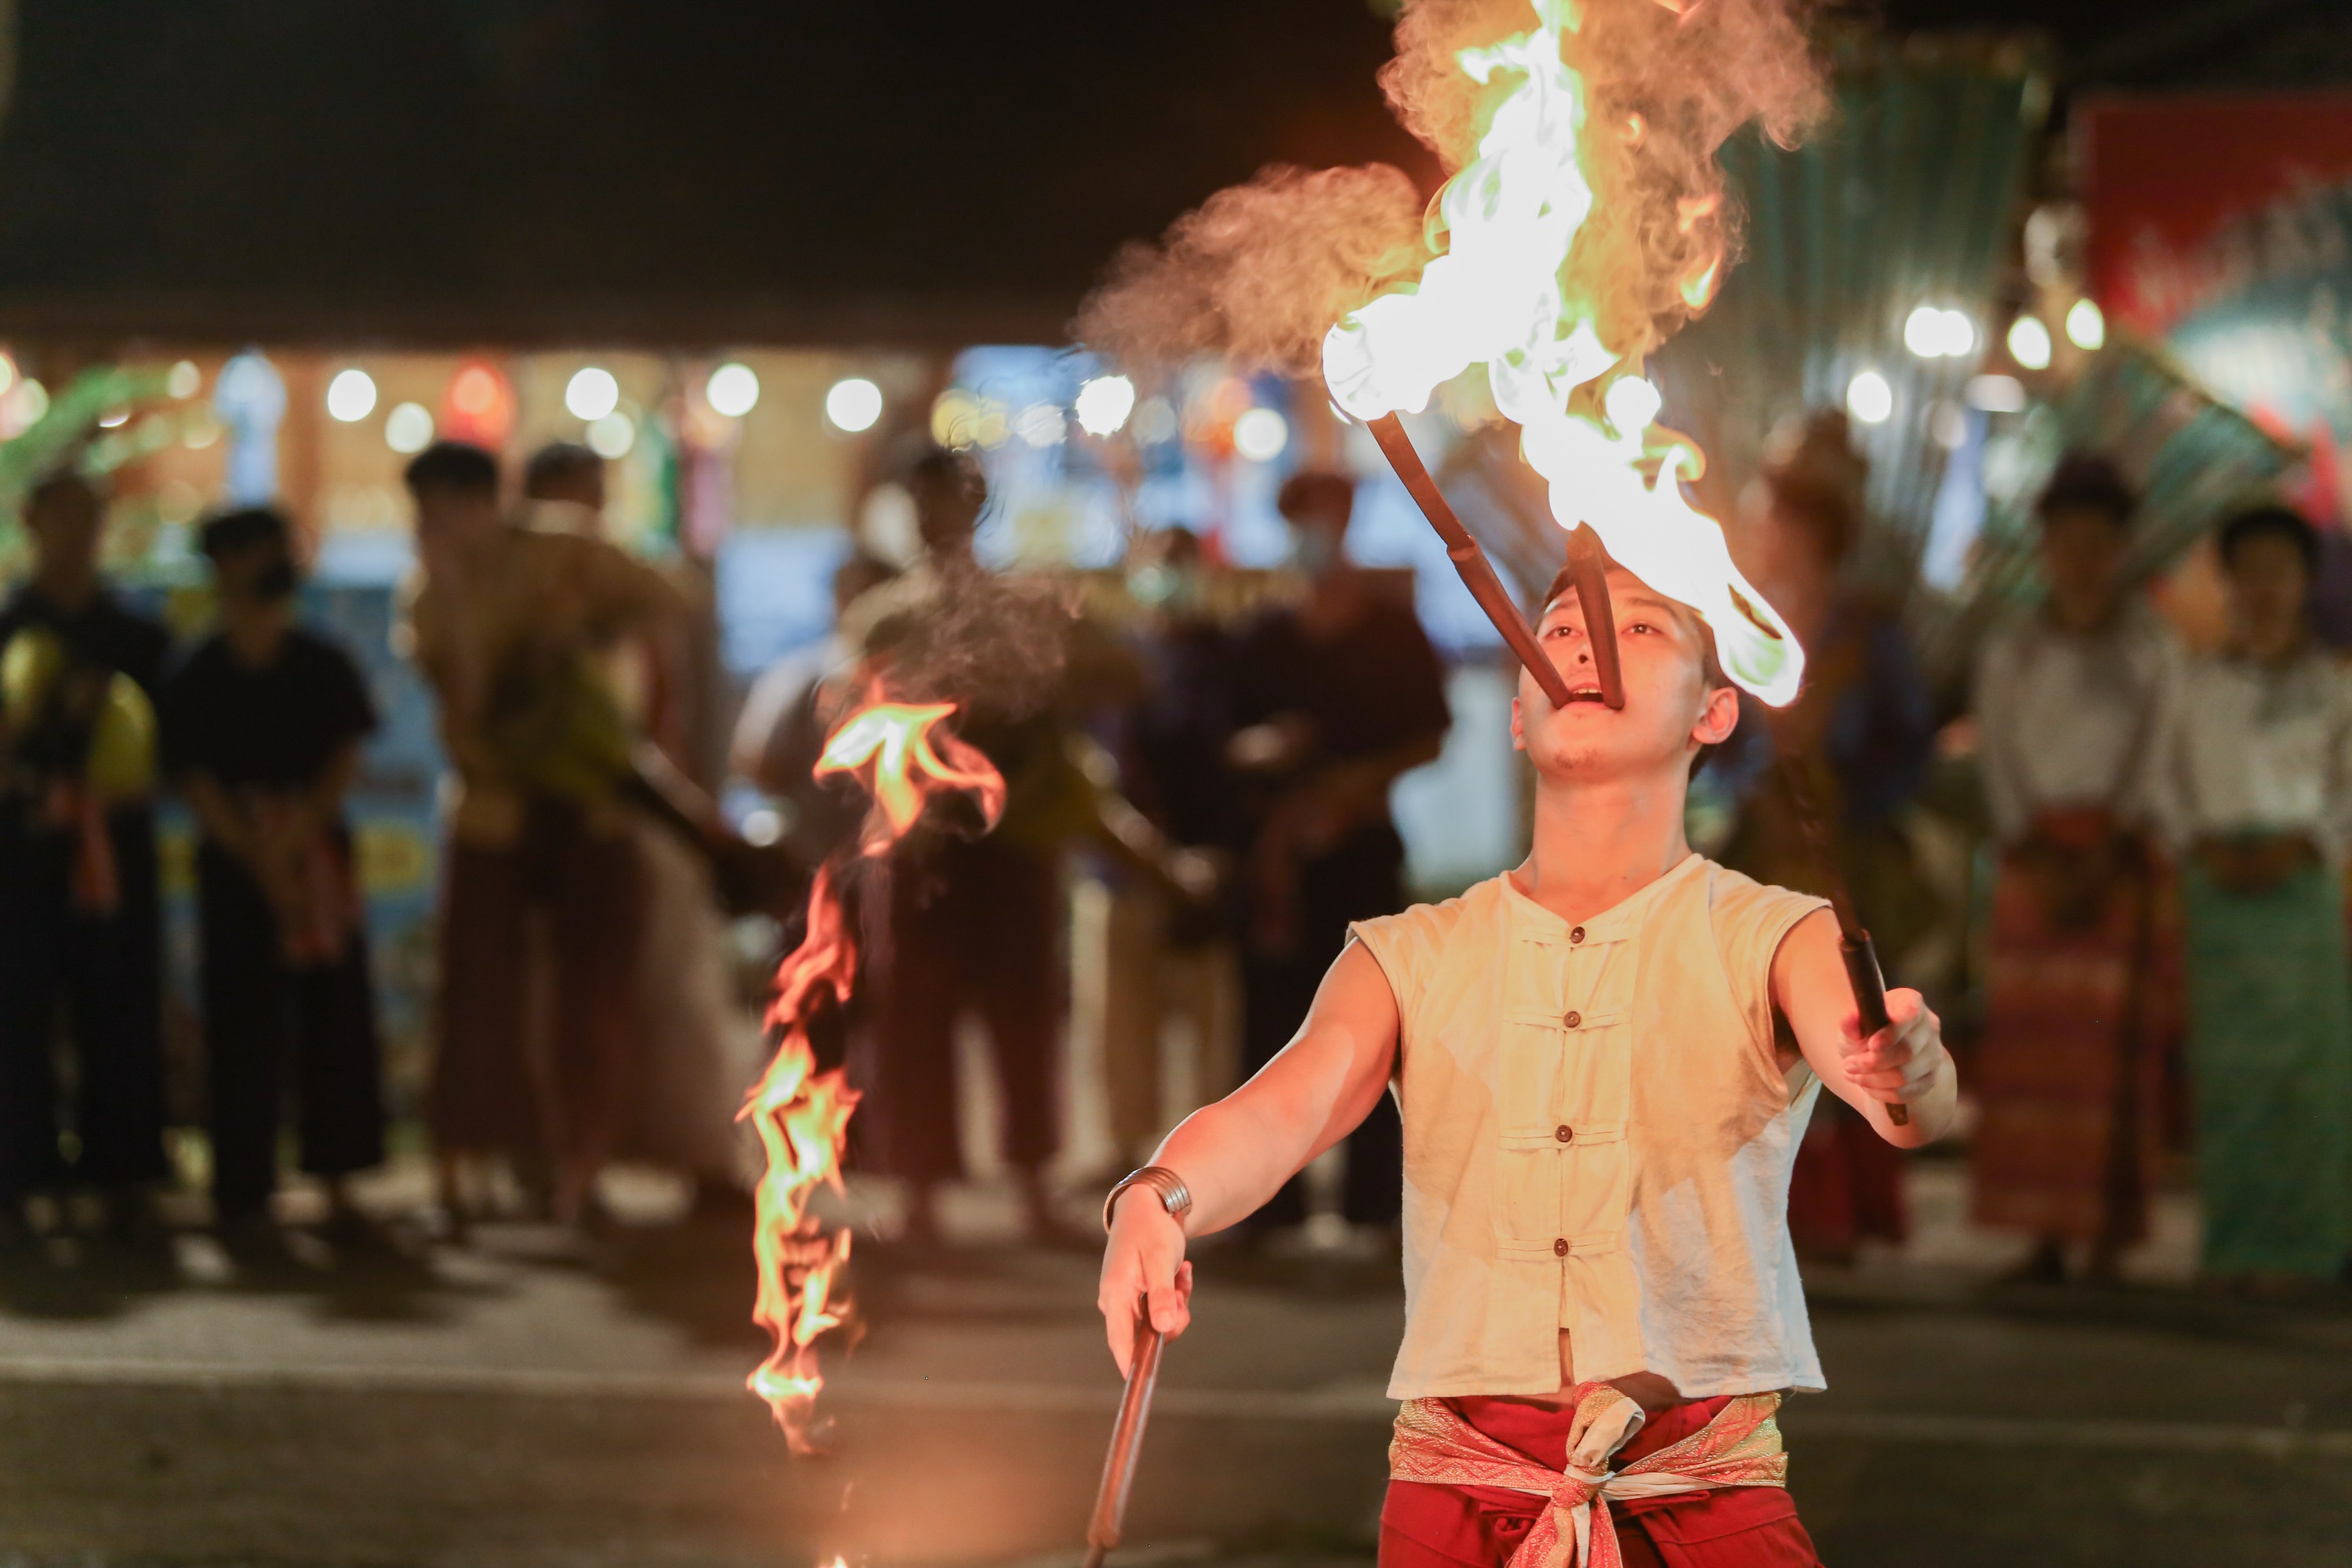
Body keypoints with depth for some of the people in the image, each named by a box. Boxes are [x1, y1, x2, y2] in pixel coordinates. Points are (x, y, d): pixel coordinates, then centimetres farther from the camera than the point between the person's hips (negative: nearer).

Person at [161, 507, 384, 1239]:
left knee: (333, 1013, 0)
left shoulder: (324, 667, 4)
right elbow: (196, 781, -5)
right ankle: (243, 1188, 1)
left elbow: (345, 760, 1)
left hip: (318, 853, 2)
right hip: (234, 861, -2)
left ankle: (334, 1178, 6)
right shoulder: (196, 680, -1)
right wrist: (262, 861, -14)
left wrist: (301, 831, -15)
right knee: (243, 1021, -3)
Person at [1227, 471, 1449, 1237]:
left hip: (1363, 849, -2)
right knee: (1273, 1016, -1)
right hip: (1278, 855, 2)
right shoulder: (1263, 641, 13)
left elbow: (1430, 739, 2)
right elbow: (1231, 740, 13)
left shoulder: (1394, 634, 5)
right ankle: (1274, 1197, 2)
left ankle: (1372, 1196, -3)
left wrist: (1358, 783, -12)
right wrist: (1257, 749, -10)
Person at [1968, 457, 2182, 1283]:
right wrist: (2037, 862, -10)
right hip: (2036, 852, 2)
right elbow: (1998, 758, 3)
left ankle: (2109, 1236, -10)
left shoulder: (2151, 648, 4)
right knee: (2032, 1040, -5)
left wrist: (2103, 863, -13)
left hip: (2124, 856, -2)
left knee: (2115, 1039, -9)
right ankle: (2046, 1236, -4)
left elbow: (2154, 759, -3)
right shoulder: (2011, 651, 11)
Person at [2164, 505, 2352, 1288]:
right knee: (2229, 1057, -3)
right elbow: (2173, 781, 9)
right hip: (2218, 883, 1)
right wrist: (2205, 847, -8)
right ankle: (2237, 1242, -1)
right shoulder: (2199, 681, 11)